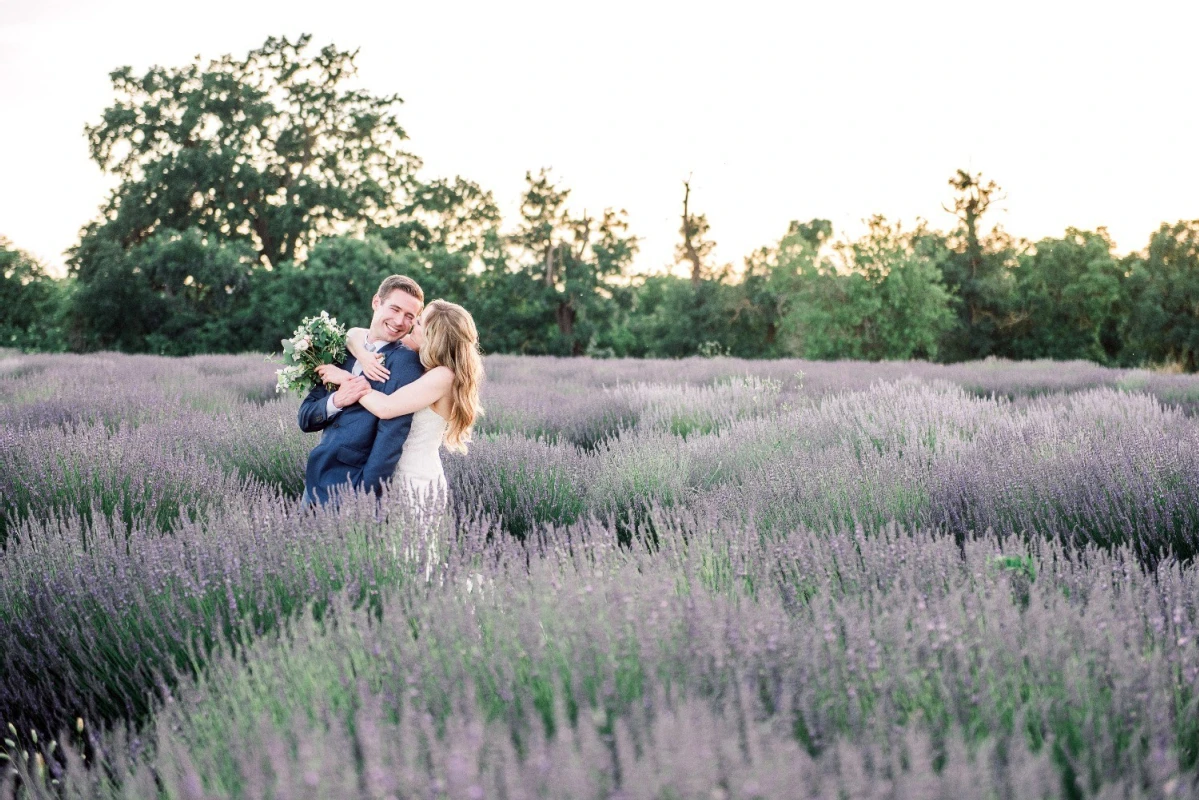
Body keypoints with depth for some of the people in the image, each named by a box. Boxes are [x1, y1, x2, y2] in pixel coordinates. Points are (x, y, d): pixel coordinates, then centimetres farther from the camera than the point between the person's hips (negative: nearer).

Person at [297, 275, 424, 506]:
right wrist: (336, 401, -14)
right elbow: (306, 419, 6)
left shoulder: (405, 361, -10)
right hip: (316, 481, 6)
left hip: (355, 487, -6)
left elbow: (392, 434, -17)